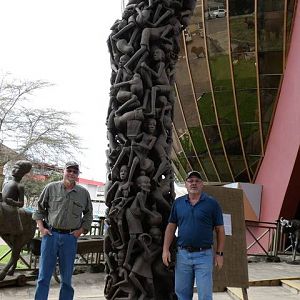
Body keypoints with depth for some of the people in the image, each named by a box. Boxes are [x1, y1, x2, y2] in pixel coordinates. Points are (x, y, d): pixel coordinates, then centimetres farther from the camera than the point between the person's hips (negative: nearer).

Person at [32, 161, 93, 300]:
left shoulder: (84, 193, 4)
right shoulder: (51, 188, 1)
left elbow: (88, 214, 15)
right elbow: (40, 208, 9)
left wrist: (82, 230, 4)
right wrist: (41, 227, 0)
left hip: (70, 237, 1)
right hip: (50, 234, -1)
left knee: (67, 277, 10)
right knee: (44, 275, 3)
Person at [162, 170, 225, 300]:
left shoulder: (212, 203, -1)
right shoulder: (178, 203, 7)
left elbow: (220, 230, 1)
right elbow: (171, 227, 9)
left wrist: (219, 253, -3)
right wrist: (166, 249, 2)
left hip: (204, 255, -3)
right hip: (182, 254, 3)